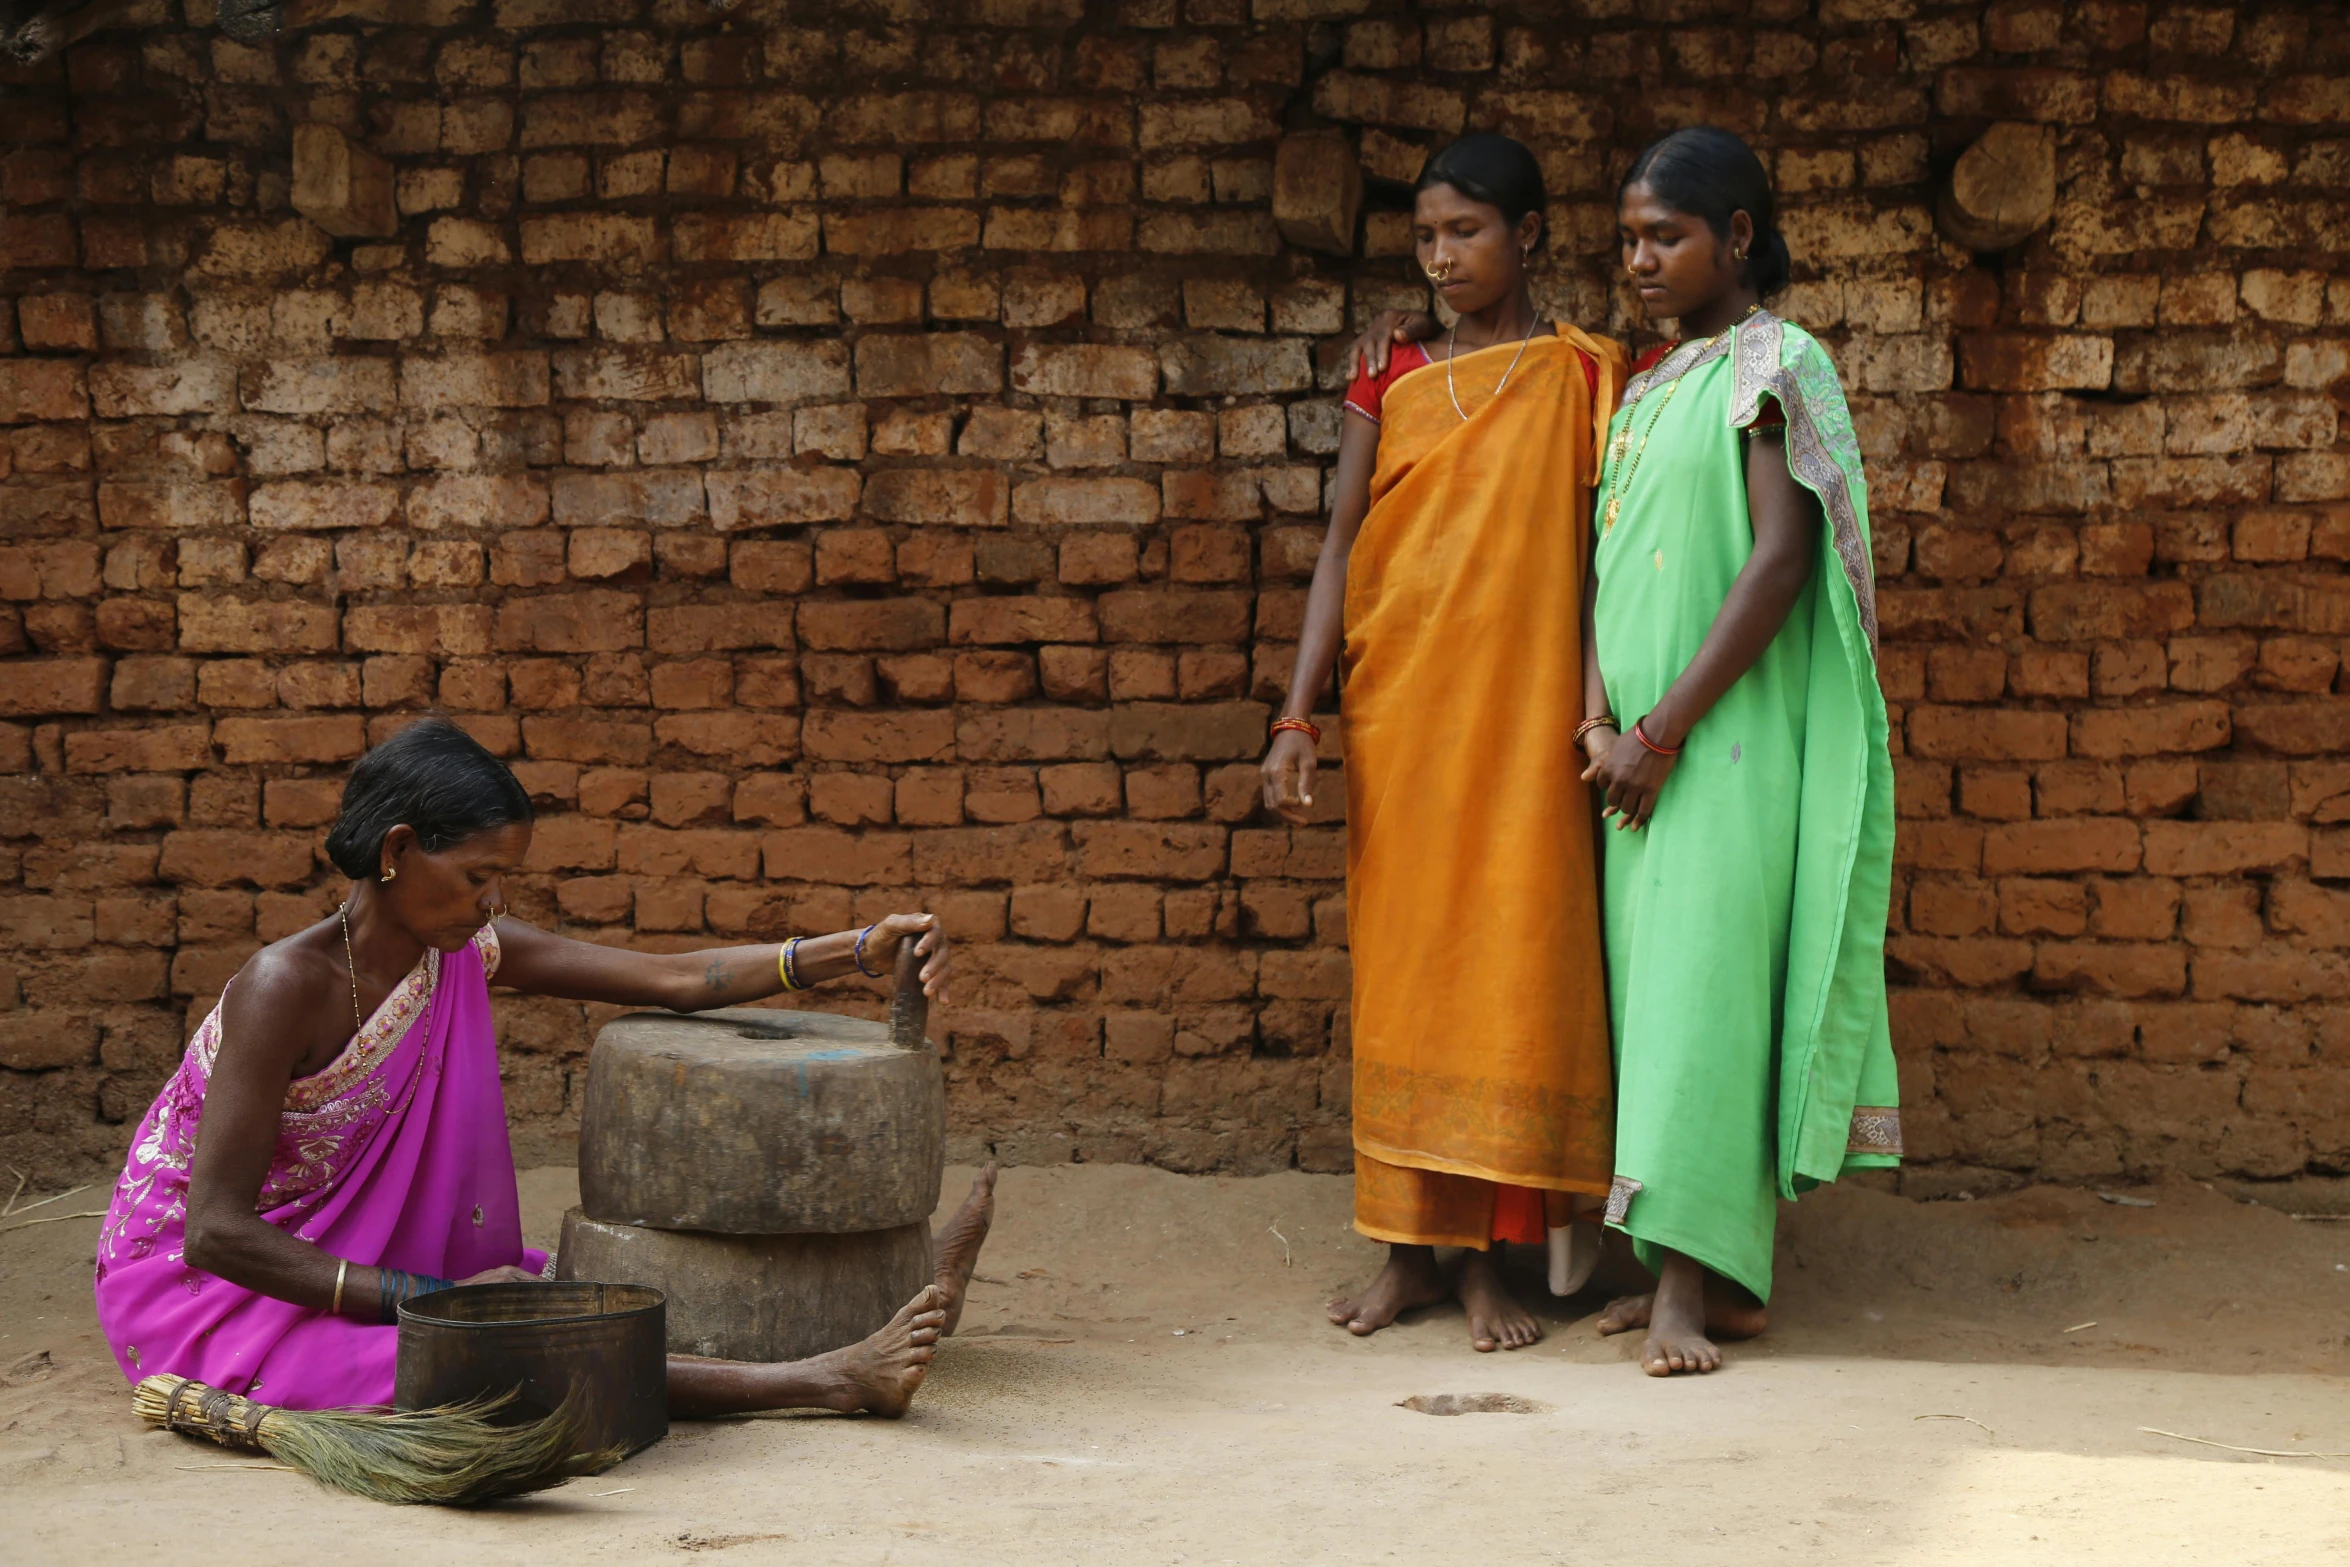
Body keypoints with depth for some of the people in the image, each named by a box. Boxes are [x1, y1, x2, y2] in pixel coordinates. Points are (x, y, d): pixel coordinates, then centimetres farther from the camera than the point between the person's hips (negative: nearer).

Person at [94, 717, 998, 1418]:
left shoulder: (465, 951, -2)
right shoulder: (286, 987, -25)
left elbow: (675, 980, -2)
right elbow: (216, 1234, -27)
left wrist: (859, 951, -12)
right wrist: (425, 1297, -29)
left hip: (346, 1256, 8)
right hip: (197, 1287, -8)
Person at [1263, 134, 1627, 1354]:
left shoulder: (1584, 377, 3)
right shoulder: (1391, 382, 8)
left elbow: (1606, 550, 1)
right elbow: (1341, 549, 5)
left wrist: (1602, 708, -8)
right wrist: (1297, 716, -3)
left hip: (1522, 717, -2)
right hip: (1397, 708, 2)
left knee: (1508, 968, -3)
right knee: (1400, 968, 4)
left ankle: (1486, 1258, 4)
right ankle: (1410, 1246, 12)